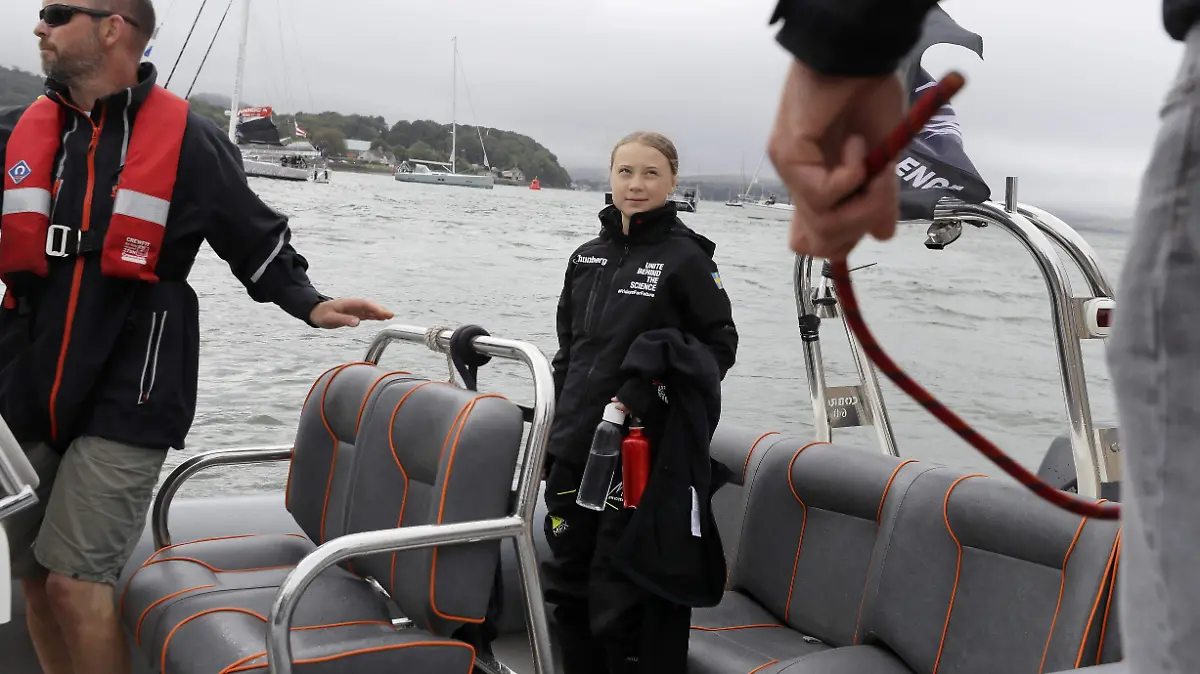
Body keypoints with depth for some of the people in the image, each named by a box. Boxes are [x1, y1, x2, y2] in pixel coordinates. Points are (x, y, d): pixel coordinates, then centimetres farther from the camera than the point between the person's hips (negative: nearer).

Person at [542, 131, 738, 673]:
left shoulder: (685, 257, -5)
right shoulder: (587, 256, 11)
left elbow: (719, 345, -4)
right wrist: (558, 420, 14)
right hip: (572, 446, 6)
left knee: (618, 593, -3)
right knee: (568, 583, 13)